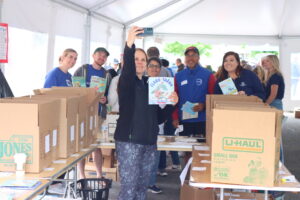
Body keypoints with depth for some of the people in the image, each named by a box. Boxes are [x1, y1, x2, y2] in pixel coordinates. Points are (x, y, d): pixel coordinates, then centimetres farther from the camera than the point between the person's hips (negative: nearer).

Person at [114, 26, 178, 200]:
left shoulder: (150, 84, 13)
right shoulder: (126, 82, -3)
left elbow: (158, 117, 16)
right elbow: (127, 69, -29)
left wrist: (171, 103, -2)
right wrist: (129, 45, -46)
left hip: (149, 141, 6)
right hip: (129, 140, -6)